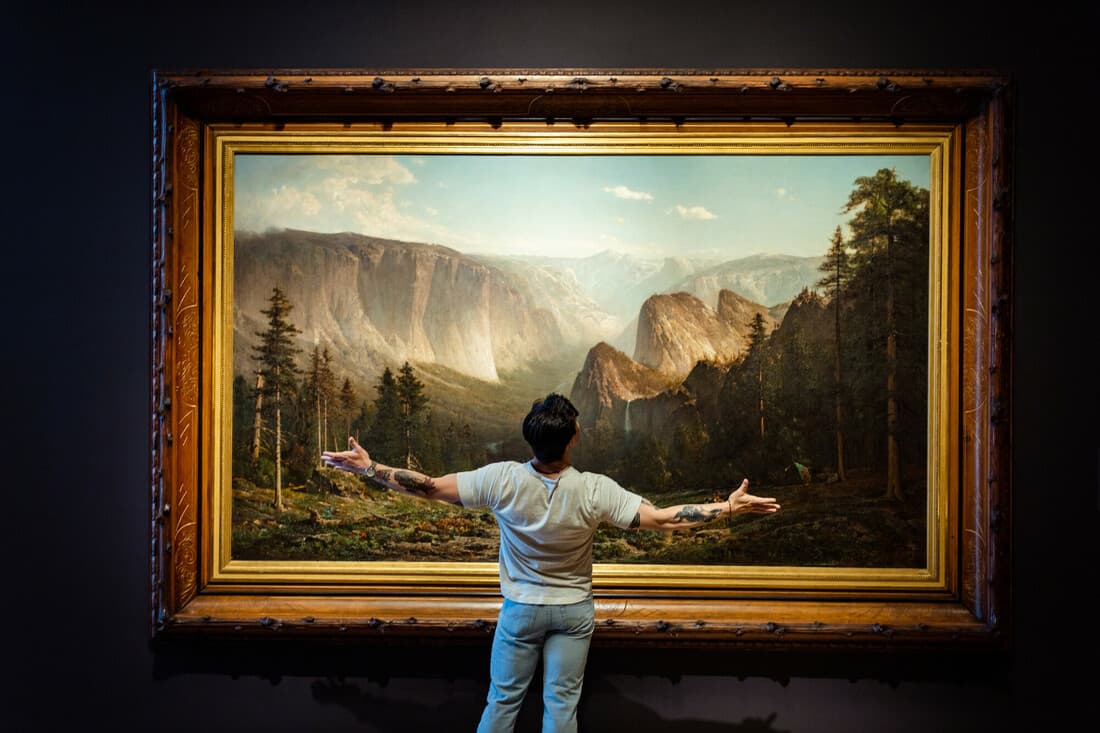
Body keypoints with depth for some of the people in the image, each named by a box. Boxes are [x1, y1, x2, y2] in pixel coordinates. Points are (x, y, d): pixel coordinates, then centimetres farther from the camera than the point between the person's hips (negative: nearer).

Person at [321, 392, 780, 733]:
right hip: (573, 610, 0)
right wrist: (728, 508, -15)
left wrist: (368, 468, -9)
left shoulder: (502, 479, -23)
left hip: (520, 608, 1)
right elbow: (663, 519, -22)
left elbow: (430, 487, -18)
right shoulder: (594, 491, -24)